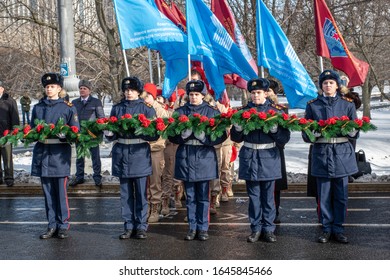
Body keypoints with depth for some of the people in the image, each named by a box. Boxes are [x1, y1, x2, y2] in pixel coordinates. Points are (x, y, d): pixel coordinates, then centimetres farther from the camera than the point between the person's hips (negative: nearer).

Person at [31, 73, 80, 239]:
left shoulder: (68, 107, 2)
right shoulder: (38, 108, 12)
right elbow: (31, 129, 18)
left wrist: (64, 135, -18)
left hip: (60, 154, -4)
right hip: (42, 153, 4)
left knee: (61, 192, -2)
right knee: (48, 192, 8)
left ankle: (63, 225, 10)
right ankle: (52, 226, 17)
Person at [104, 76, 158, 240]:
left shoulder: (147, 108, 3)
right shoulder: (117, 108, 12)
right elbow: (112, 132, 12)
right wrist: (109, 133, -10)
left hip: (140, 153, -3)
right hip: (121, 153, 3)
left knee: (141, 192, 0)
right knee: (126, 193, 7)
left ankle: (141, 227, 9)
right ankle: (129, 226, 15)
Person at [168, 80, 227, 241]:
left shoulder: (212, 112, 3)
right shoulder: (180, 112, 8)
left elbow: (221, 135, -1)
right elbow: (171, 135, 6)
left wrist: (205, 137, -18)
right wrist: (183, 134, -15)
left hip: (204, 157, -1)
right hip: (185, 157, 2)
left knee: (203, 196, 3)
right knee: (190, 196, 7)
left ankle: (203, 228, 12)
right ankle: (192, 228, 16)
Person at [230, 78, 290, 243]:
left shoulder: (276, 111, 2)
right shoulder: (244, 111, 6)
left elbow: (284, 138, -2)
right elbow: (236, 138, 5)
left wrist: (274, 128, -18)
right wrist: (238, 126, -14)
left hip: (269, 157, -1)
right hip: (249, 156, 1)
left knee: (268, 196, 4)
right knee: (254, 195, 6)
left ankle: (268, 228, 15)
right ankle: (256, 229, 15)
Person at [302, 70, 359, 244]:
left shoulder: (348, 104, 8)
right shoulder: (312, 105, 7)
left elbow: (355, 133, 8)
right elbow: (306, 135, 5)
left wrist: (349, 129, -14)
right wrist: (317, 132, -15)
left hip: (342, 153, 1)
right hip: (321, 153, -1)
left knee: (341, 195, 3)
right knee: (324, 195, 2)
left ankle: (338, 229, 15)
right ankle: (326, 229, 13)